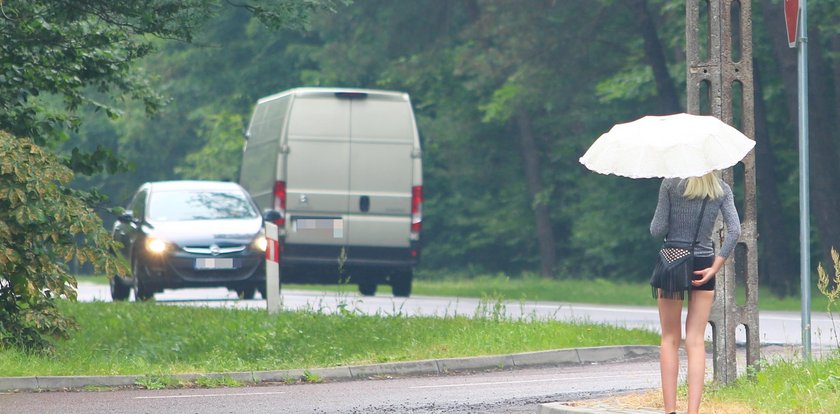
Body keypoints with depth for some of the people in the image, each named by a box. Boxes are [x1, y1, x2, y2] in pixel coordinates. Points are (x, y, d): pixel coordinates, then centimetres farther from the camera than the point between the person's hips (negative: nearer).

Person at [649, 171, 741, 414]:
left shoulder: (671, 184, -5)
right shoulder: (722, 190, 3)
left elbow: (658, 231, -6)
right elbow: (735, 230, -8)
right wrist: (715, 267, -6)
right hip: (702, 265, 2)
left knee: (670, 339, 8)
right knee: (696, 341, 4)